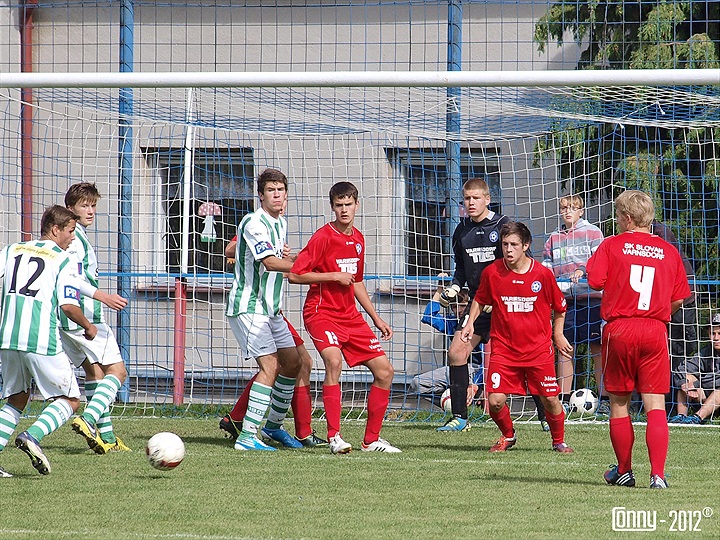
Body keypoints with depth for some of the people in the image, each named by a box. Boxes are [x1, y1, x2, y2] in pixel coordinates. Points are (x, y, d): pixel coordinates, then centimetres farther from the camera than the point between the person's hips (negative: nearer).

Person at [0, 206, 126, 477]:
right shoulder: (64, 260, 1)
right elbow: (68, 306, -9)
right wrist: (88, 327, 9)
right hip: (42, 341, -5)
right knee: (69, 400, 6)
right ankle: (33, 436, -18)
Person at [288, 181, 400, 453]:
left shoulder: (358, 239, 12)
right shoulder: (323, 237, -11)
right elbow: (295, 274, -17)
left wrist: (376, 318, 23)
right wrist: (335, 276, -17)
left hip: (350, 317, 7)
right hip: (321, 313, -7)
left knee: (384, 370, 2)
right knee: (333, 361, -32)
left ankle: (371, 439, 13)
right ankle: (334, 437, -29)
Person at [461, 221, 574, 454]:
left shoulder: (542, 274, -6)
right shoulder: (492, 272, -4)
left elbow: (559, 307, 10)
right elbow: (479, 300, 16)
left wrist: (558, 334, 10)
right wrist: (470, 322, 4)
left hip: (538, 349, -1)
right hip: (504, 349, 1)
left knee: (550, 399, -1)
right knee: (495, 402, -9)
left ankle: (559, 441, 25)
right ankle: (508, 436, 22)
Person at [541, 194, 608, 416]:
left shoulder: (592, 232, 2)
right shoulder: (554, 238, 15)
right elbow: (546, 265, 18)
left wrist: (583, 269, -25)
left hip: (590, 297, -4)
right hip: (565, 298, 4)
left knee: (597, 348, -2)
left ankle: (604, 400, 2)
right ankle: (563, 400, 12)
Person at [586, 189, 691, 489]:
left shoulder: (612, 245, -2)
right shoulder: (669, 251, 5)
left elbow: (595, 281, -10)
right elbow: (679, 298, 5)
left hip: (619, 329, -1)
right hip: (656, 330, 1)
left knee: (619, 404, 12)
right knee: (655, 405, 0)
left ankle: (623, 471, 21)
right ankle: (657, 474, -12)